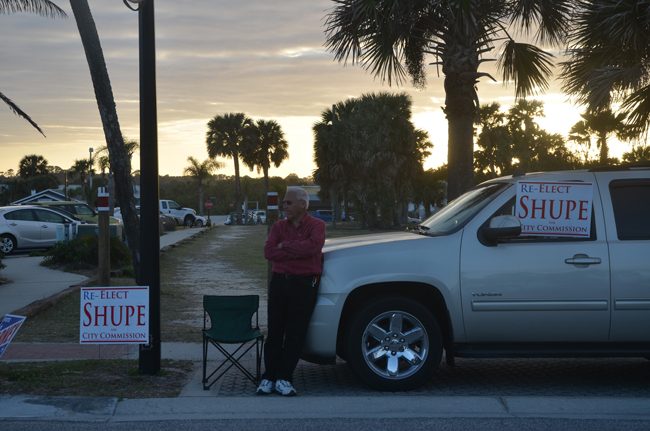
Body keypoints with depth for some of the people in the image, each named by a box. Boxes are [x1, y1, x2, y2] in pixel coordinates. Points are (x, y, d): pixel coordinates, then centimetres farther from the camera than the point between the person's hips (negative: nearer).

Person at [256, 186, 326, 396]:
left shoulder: (316, 225, 2)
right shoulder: (279, 226, 12)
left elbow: (314, 245, -20)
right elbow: (268, 252, -5)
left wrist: (285, 246, -10)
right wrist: (298, 251, -13)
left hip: (304, 284, -3)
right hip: (279, 282, 3)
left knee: (296, 334, -1)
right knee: (274, 332, 2)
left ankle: (284, 378, 5)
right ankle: (269, 377, 8)